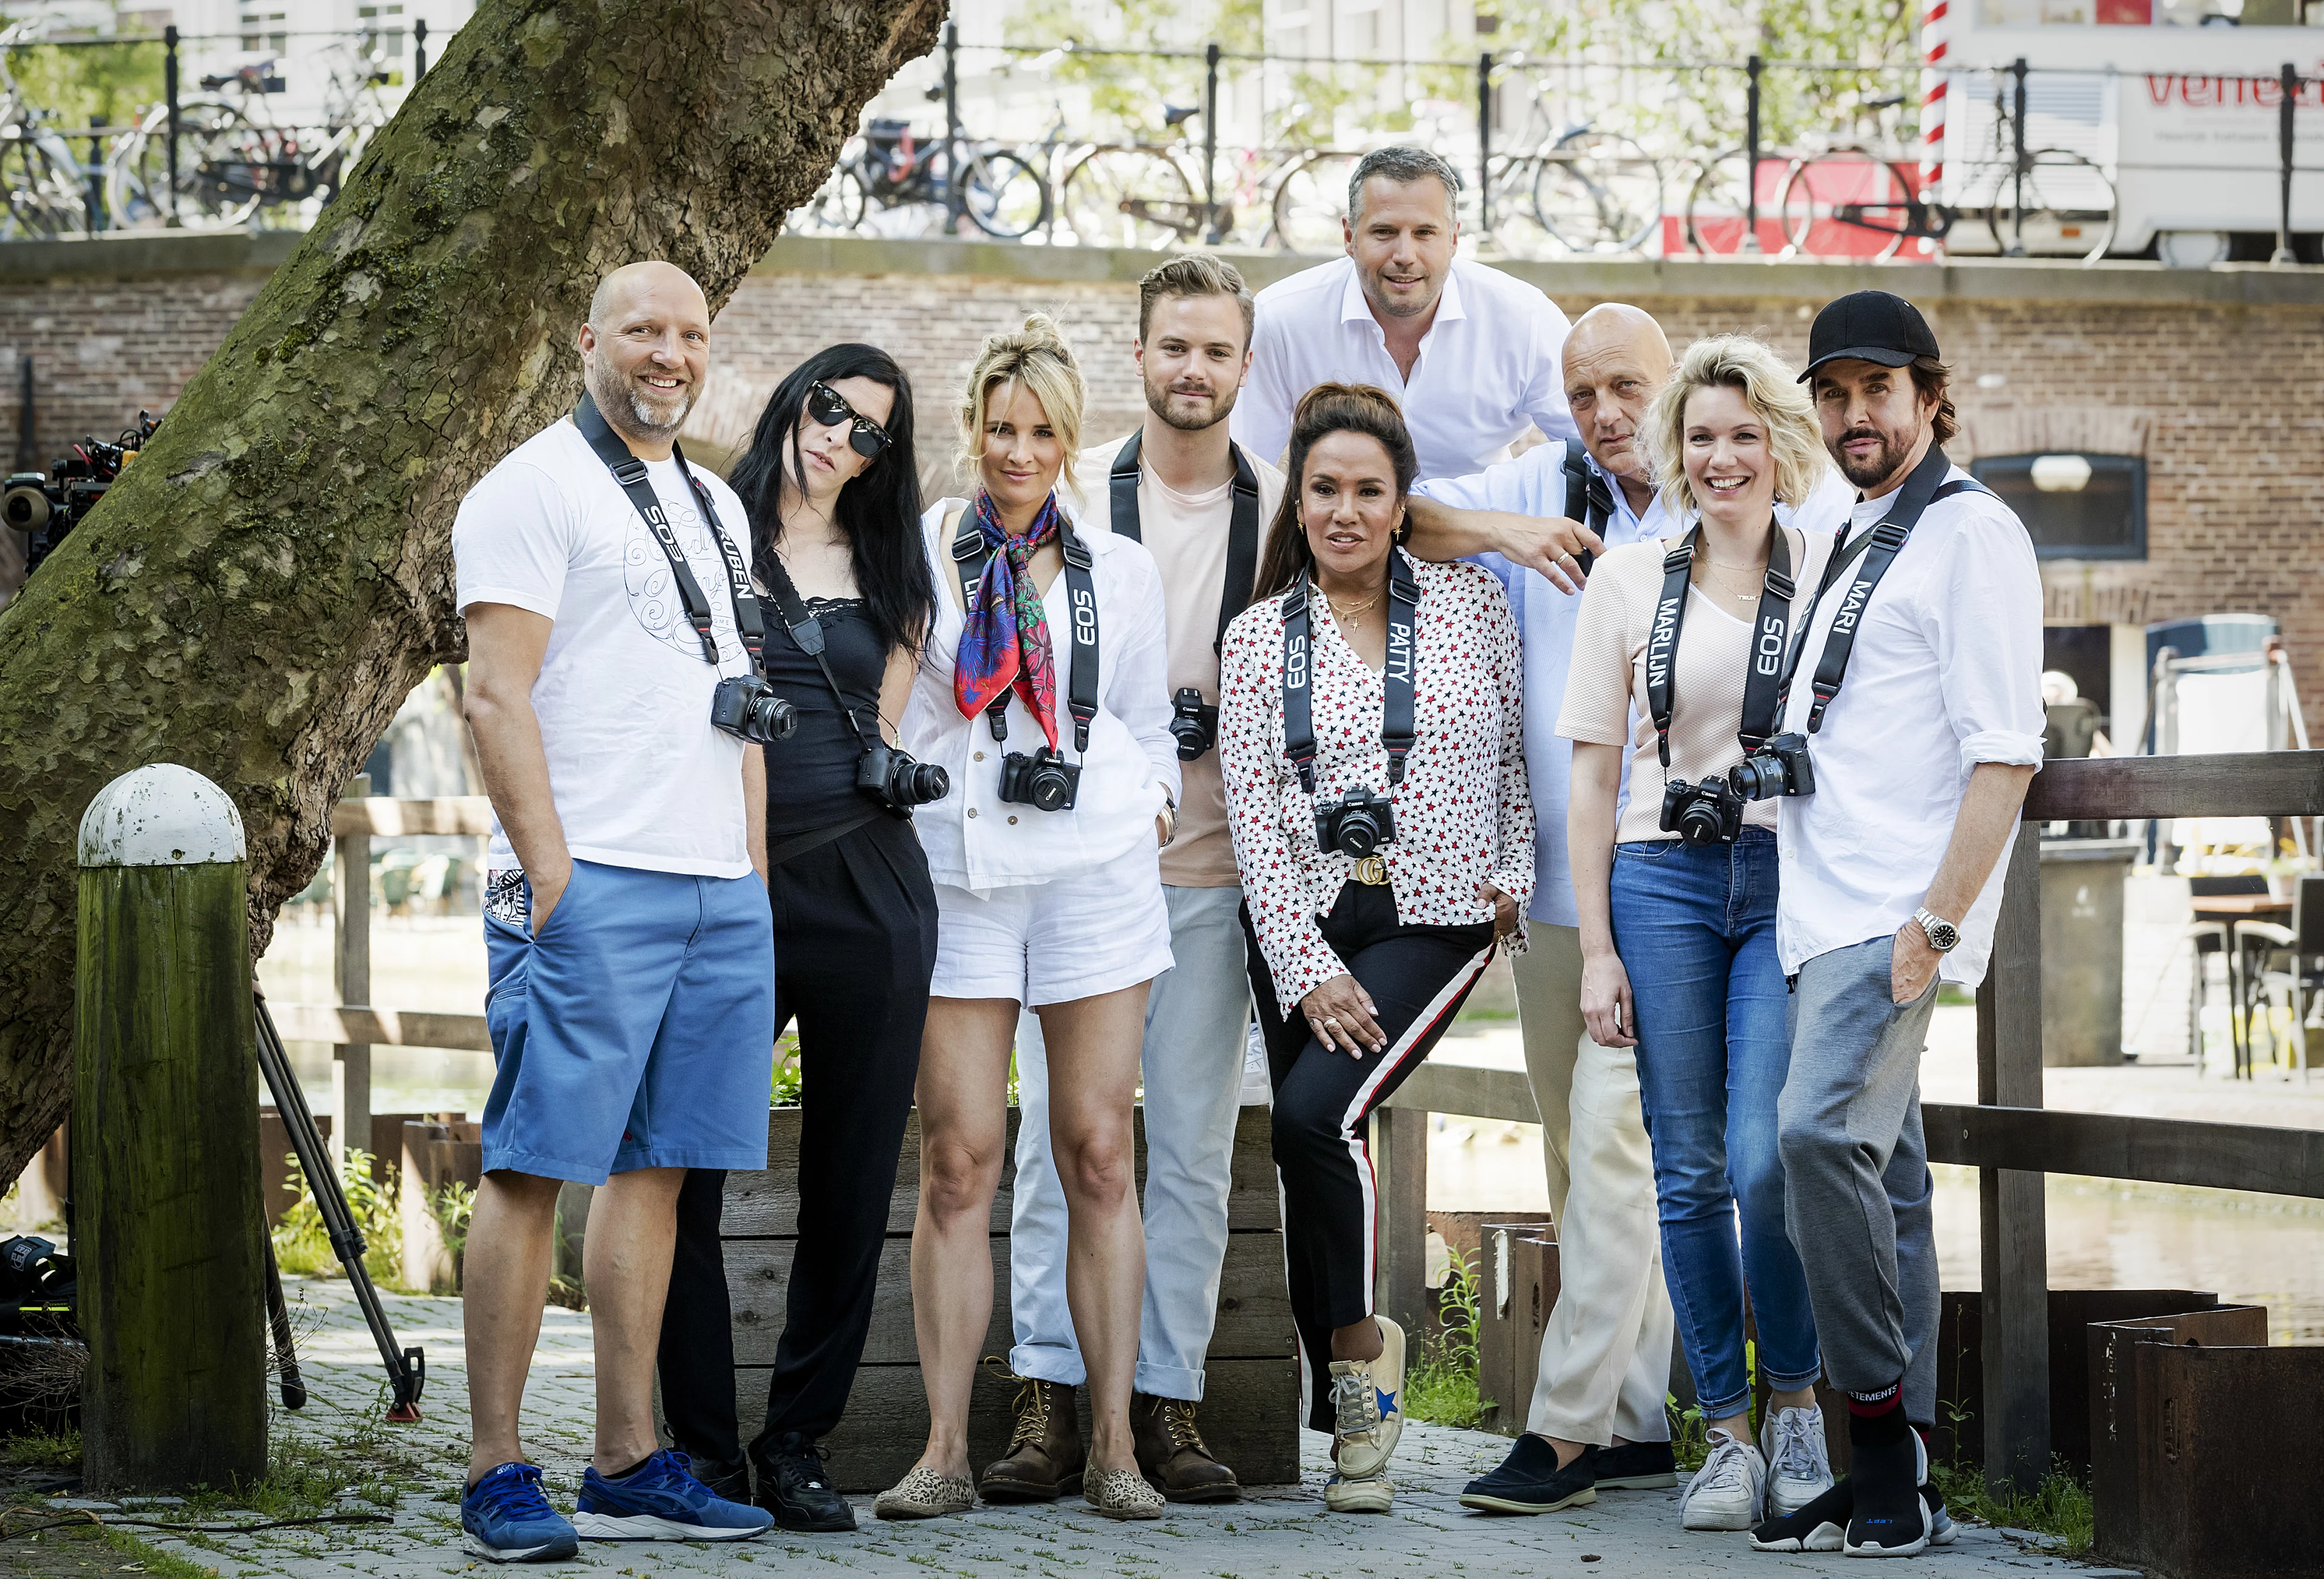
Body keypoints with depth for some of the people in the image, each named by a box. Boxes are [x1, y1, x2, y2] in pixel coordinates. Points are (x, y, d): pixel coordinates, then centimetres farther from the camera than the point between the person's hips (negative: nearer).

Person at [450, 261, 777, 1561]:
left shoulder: (715, 505, 21)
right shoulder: (534, 490, -3)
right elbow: (498, 694, -10)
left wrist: (757, 870, 15)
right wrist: (548, 869, -16)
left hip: (720, 885, 8)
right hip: (589, 882, -7)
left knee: (656, 1170, 8)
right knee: (534, 1171, -7)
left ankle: (630, 1468, 11)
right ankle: (499, 1476, -5)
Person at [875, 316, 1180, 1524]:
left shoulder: (1120, 570, 14)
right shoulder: (919, 552, 9)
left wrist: (1154, 809, 5)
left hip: (1093, 872, 1)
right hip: (953, 869, -1)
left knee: (1097, 1153, -2)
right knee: (958, 1159, -5)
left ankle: (1112, 1446, 1)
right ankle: (945, 1451, -3)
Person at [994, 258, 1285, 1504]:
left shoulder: (1283, 511, 6)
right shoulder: (1068, 493, 3)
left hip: (1214, 865, 1)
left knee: (1195, 1142, 3)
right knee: (1057, 1129, -3)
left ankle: (1167, 1401, 10)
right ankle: (1049, 1400, 1)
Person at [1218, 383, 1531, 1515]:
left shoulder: (1471, 604, 4)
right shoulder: (1259, 636, 5)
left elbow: (1520, 753, 13)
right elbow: (1252, 815, 0)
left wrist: (1514, 878, 1)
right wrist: (1306, 969, -9)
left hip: (1436, 918, -3)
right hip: (1302, 925, 3)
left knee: (1315, 1112, -24)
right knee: (1305, 1146, 1)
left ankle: (1360, 1341, -2)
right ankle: (1350, 1426, 14)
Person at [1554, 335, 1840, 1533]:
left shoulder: (1833, 571, 5)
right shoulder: (1627, 581, 8)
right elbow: (1593, 775, 8)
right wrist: (1597, 949, 2)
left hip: (1793, 883, -2)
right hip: (1664, 882, 2)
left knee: (1765, 1161, -13)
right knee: (1690, 1174, 1)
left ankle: (1793, 1402, 9)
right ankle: (1727, 1435, 11)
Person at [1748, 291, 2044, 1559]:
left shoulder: (1971, 533, -6)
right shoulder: (1855, 546, 22)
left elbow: (2005, 753, -14)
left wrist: (1937, 921, -20)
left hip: (1896, 914, -9)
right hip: (1826, 914, 9)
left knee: (1822, 1133, -23)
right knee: (1879, 1176, 8)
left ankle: (1884, 1451, -19)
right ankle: (1898, 1484, 10)